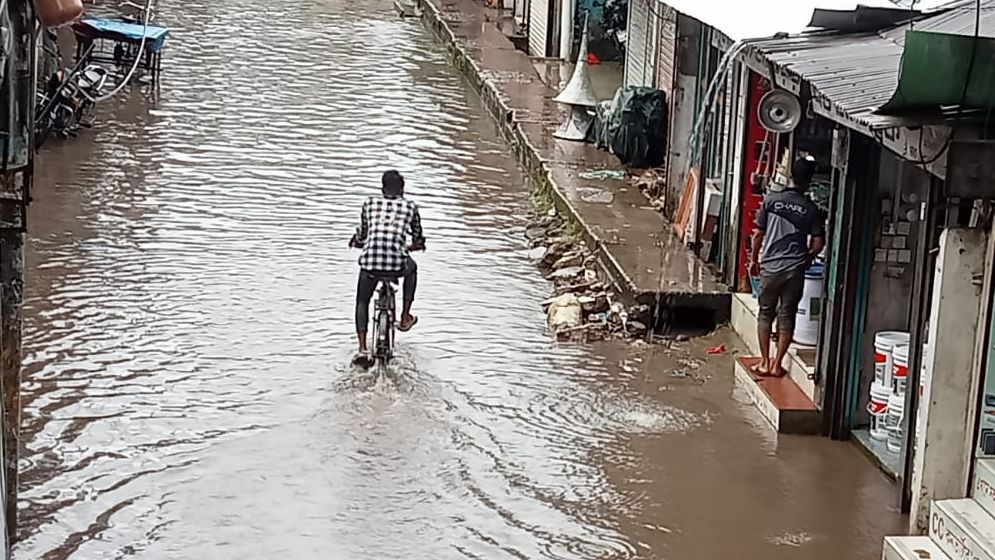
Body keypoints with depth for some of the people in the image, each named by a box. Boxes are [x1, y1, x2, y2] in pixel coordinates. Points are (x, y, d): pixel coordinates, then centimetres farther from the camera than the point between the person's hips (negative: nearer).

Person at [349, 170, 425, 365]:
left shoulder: (370, 203, 13)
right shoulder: (410, 207, 12)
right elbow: (418, 241, 25)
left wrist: (357, 242, 47)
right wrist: (409, 247, 48)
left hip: (370, 262, 1)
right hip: (397, 264, 0)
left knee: (362, 302, 23)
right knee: (411, 268, 36)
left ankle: (362, 349, 9)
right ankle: (405, 318, 33)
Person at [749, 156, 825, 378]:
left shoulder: (771, 200, -6)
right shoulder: (812, 209, -4)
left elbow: (758, 234, -3)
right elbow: (818, 244, -3)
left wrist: (754, 260, 11)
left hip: (770, 267, 0)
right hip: (795, 270, 0)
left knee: (766, 314, 12)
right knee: (787, 316, 9)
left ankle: (765, 362, 12)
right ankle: (777, 364, 10)